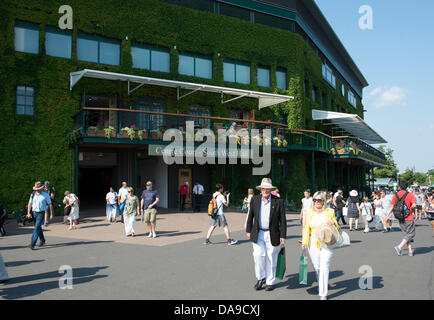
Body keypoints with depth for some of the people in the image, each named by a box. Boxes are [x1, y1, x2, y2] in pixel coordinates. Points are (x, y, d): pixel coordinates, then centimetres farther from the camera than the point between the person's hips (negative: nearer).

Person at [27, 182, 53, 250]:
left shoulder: (45, 195, -3)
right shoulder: (33, 195, 7)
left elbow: (50, 204, 0)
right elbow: (30, 204, 9)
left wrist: (51, 214, -1)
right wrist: (28, 213, -1)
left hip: (41, 213, -5)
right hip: (34, 213, 5)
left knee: (37, 227, -15)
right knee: (38, 228, 16)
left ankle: (32, 244, -17)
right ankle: (42, 240, 35)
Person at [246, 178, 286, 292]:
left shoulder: (278, 201, -6)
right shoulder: (255, 199, 2)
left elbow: (283, 220, -3)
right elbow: (250, 216, 10)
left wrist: (283, 236, -5)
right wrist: (248, 230, 9)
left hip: (272, 235, -1)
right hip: (258, 234, 2)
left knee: (271, 259, 7)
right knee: (258, 256, -5)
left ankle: (270, 281, 24)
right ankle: (261, 278, 18)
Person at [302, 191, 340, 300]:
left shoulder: (330, 212, 0)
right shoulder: (310, 212, 5)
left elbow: (337, 228, 8)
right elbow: (306, 228, 10)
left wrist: (333, 224, -15)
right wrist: (304, 242, 1)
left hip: (327, 244, -2)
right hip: (313, 244, 3)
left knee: (324, 267, -11)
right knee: (317, 267, 9)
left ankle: (323, 294, -4)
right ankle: (321, 284, 38)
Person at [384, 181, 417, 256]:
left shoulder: (396, 195, 2)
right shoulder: (410, 195, -9)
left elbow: (392, 207, 2)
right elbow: (414, 205, -22)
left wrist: (387, 216, 9)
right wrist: (411, 209, 1)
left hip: (400, 219, 5)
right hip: (408, 218, -5)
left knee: (406, 234, 16)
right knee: (410, 234, 5)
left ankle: (410, 250, 16)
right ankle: (399, 247, -6)